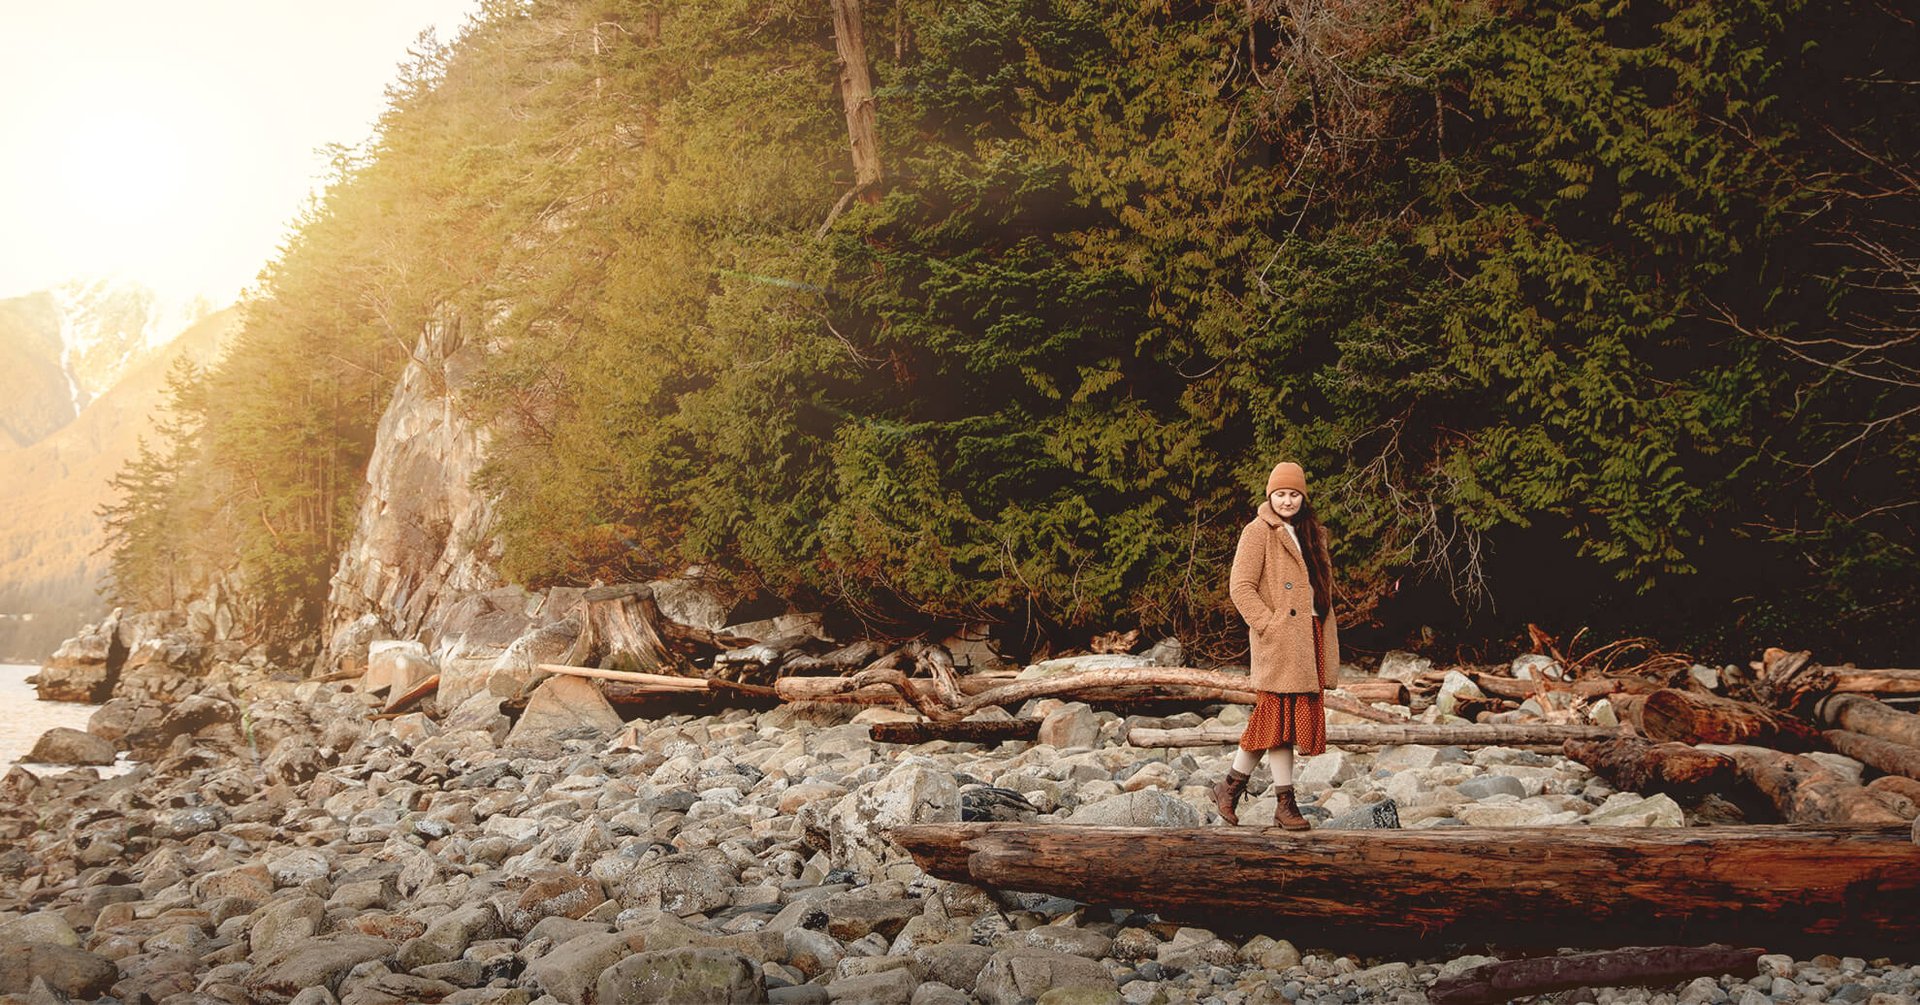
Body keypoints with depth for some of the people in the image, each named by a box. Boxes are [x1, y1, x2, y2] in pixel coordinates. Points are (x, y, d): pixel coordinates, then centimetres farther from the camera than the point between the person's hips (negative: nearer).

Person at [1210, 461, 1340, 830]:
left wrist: (1328, 643, 15)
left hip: (1309, 637, 7)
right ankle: (1285, 803, 1)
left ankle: (1231, 785, 15)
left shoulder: (1310, 533, 18)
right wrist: (1269, 625, -16)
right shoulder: (1258, 532, -4)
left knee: (1275, 718, 6)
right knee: (1281, 715, -6)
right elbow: (1241, 587, -11)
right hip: (1278, 640, -7)